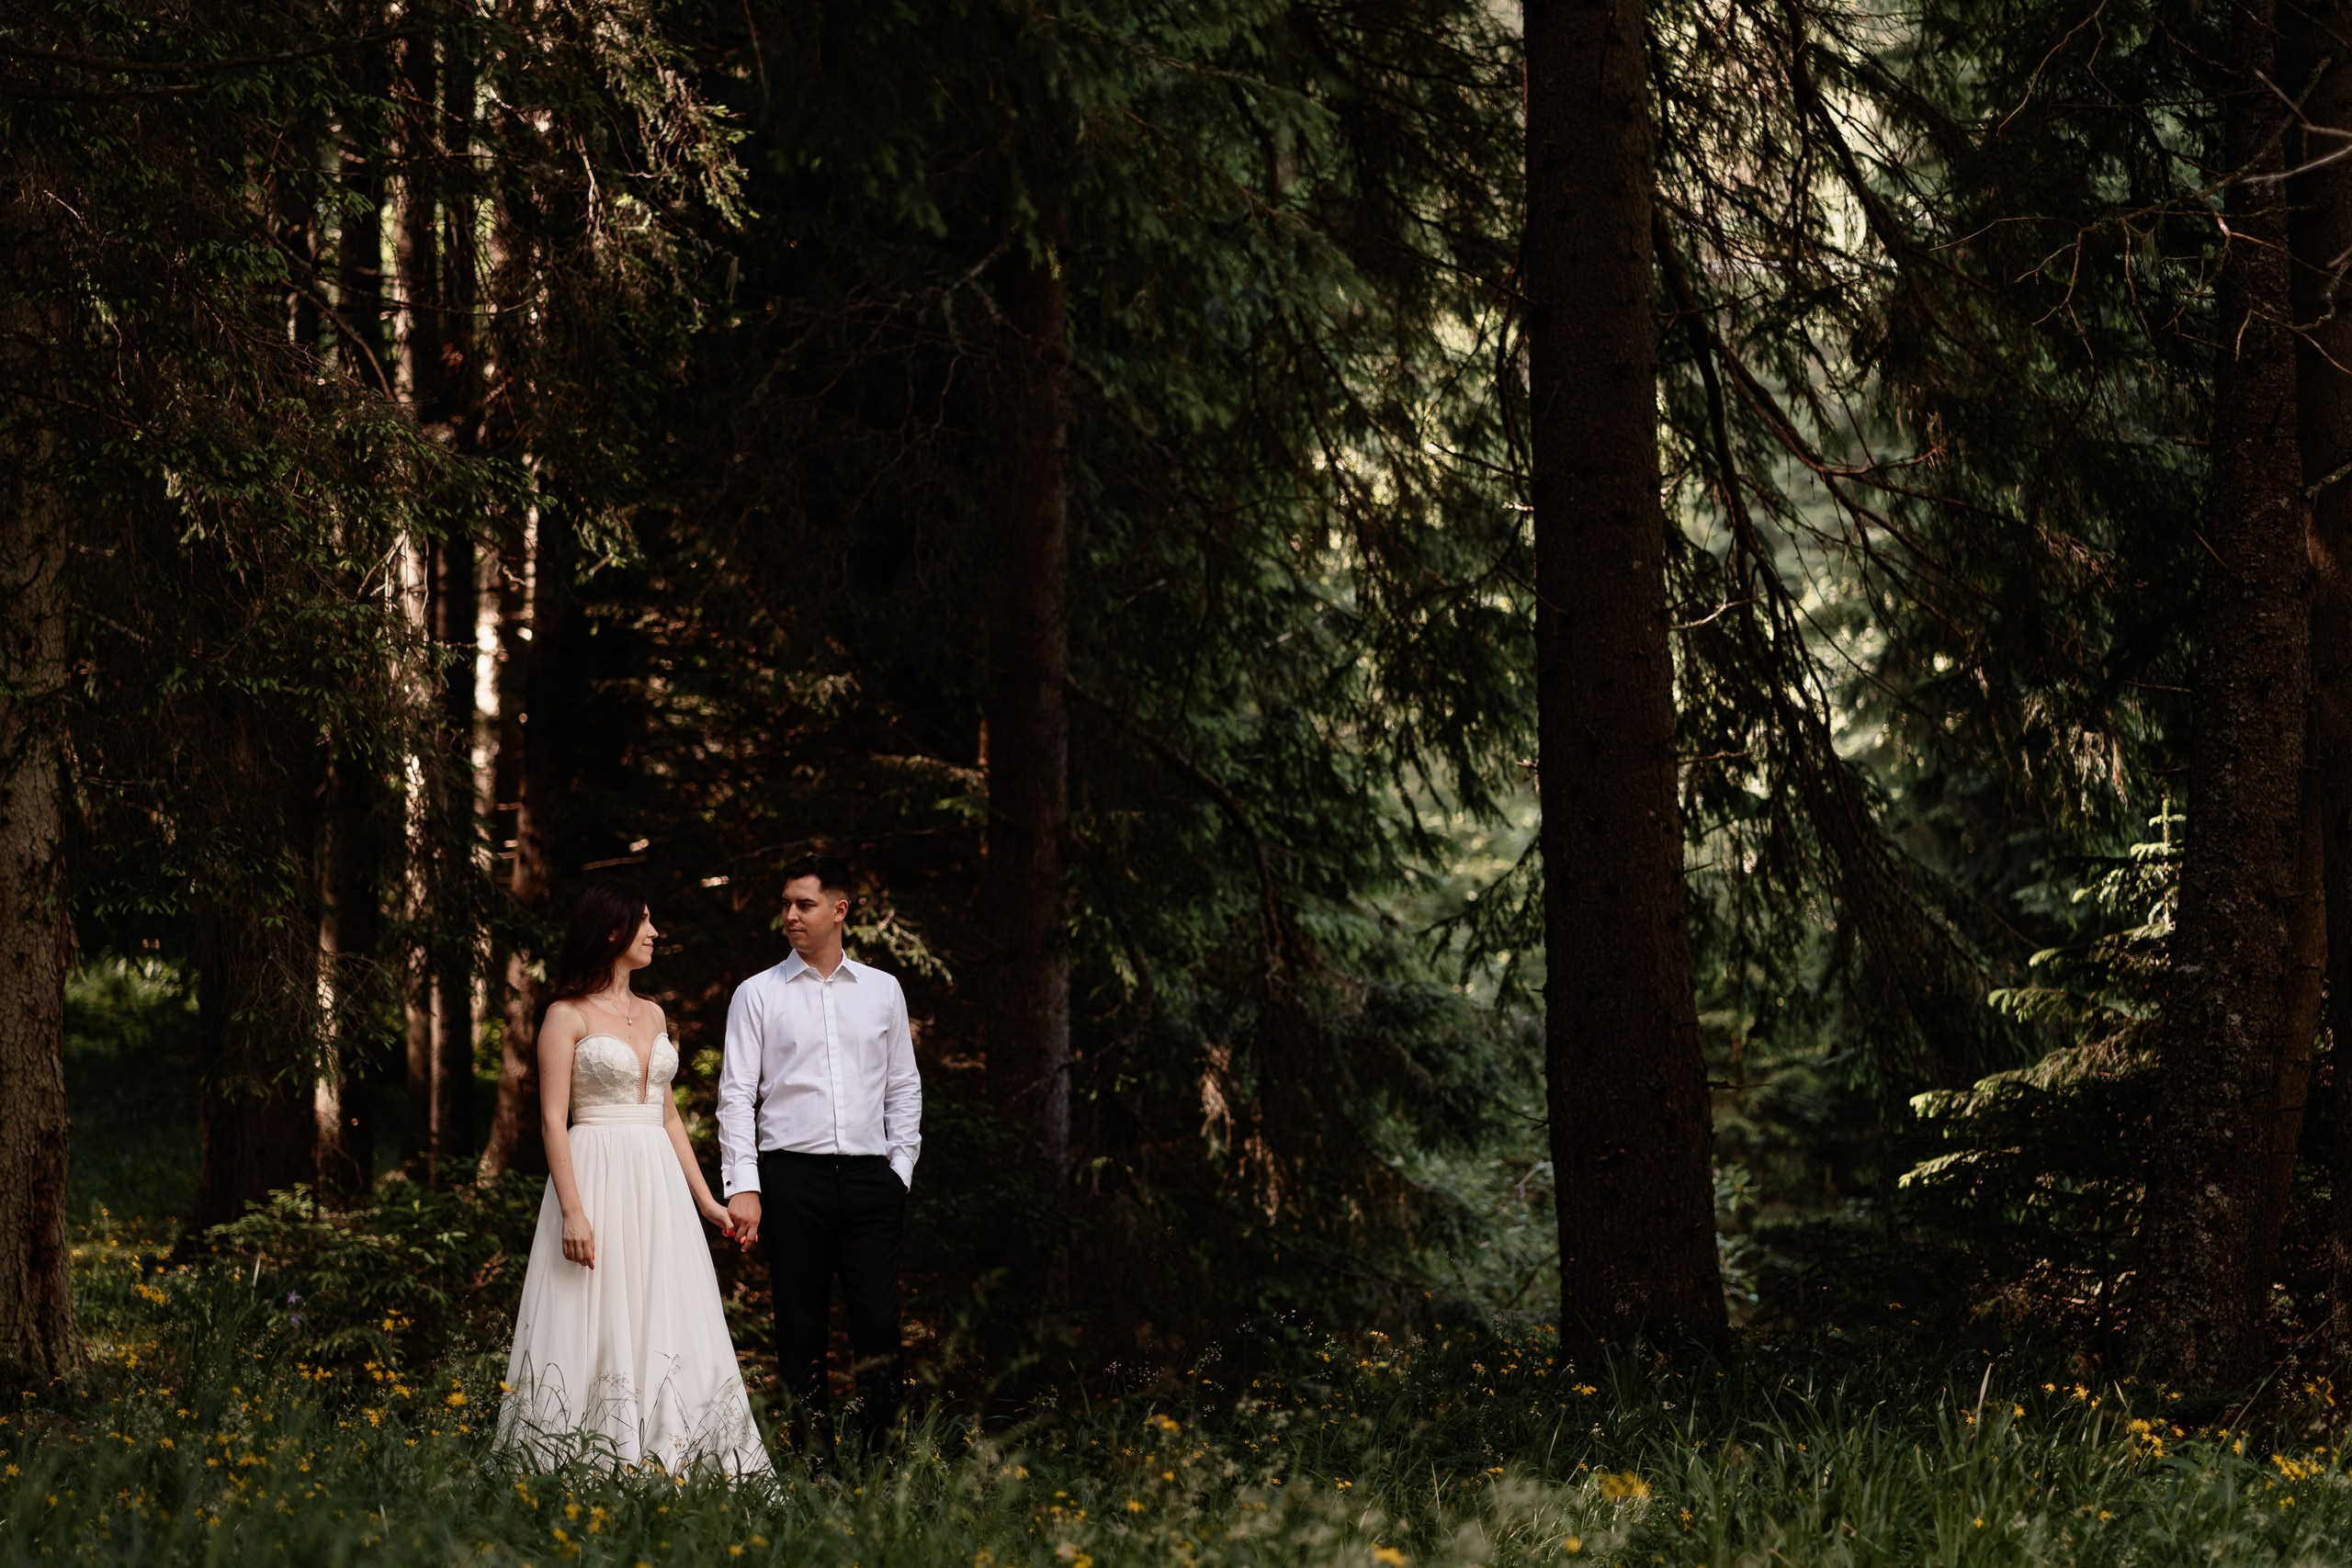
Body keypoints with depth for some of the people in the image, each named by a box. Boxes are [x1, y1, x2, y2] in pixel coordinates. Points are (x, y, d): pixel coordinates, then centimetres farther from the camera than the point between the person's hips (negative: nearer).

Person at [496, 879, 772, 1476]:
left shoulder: (652, 1015, 15)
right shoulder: (568, 1016, -4)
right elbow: (553, 1118, -9)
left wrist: (704, 1198, 15)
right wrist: (572, 1212, -18)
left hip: (659, 1183, 6)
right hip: (598, 1178, -6)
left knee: (666, 1325, 2)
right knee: (601, 1327, -7)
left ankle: (667, 1464, 3)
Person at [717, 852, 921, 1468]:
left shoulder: (882, 990, 13)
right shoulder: (758, 994, 6)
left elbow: (904, 1087, 17)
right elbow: (737, 1093, 2)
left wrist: (901, 1167, 7)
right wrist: (742, 1185, -7)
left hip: (869, 1175, 1)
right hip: (792, 1173, -1)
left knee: (879, 1323, -7)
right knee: (800, 1326, 0)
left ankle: (880, 1457, 1)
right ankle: (814, 1458, 4)